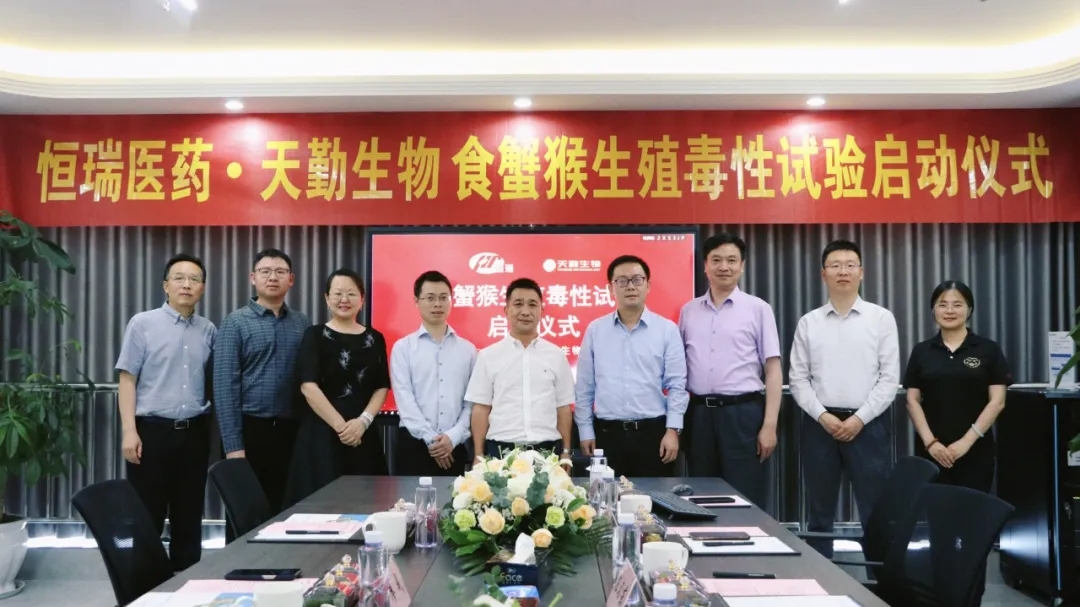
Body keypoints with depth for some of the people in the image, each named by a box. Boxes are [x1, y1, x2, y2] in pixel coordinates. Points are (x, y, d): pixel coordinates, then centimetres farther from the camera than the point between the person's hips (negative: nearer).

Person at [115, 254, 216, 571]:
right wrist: (129, 430, -11)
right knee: (146, 517, 4)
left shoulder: (209, 330, 7)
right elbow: (127, 379, -4)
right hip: (152, 429, -3)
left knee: (189, 517, 12)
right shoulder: (143, 323, -2)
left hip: (195, 432, 3)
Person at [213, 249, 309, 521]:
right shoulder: (235, 323, -2)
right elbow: (225, 386, -7)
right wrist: (233, 444, -13)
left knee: (284, 510, 11)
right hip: (250, 429, -3)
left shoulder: (303, 323, 8)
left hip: (290, 431, 3)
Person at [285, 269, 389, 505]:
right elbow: (308, 386, -9)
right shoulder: (315, 335, 0)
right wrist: (340, 425, -14)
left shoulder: (375, 339, 9)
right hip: (322, 433, -3)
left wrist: (363, 421, -10)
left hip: (364, 435, 3)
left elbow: (382, 388, 7)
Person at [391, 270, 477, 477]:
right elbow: (404, 399, -6)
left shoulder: (467, 349, 8)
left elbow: (472, 401, 3)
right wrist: (430, 439, -13)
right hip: (414, 444, -1)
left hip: (454, 447, 2)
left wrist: (453, 437, -10)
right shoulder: (403, 347, 3)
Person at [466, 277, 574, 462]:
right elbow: (481, 409, 3)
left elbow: (563, 408, 9)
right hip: (501, 449, -1)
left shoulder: (556, 355, 6)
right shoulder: (488, 355, 2)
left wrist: (565, 452, 6)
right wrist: (479, 456, 0)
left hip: (547, 450, 1)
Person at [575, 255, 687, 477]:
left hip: (653, 432, -1)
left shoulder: (667, 329, 1)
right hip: (607, 433, 1)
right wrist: (586, 431, 4)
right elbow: (585, 386, 7)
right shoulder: (595, 330, 5)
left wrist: (673, 429, -6)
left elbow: (676, 385, 0)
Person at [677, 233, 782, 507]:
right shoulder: (688, 310, 10)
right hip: (699, 413, 3)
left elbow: (773, 370, -1)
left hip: (742, 413, -3)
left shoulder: (758, 309, 0)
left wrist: (769, 425, -8)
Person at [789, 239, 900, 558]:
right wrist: (822, 416, -9)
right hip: (820, 423, 2)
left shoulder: (882, 318, 1)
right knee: (820, 515, 11)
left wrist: (860, 418, -11)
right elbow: (798, 379, 3)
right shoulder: (808, 322, 6)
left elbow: (890, 379, -3)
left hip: (868, 424, -2)